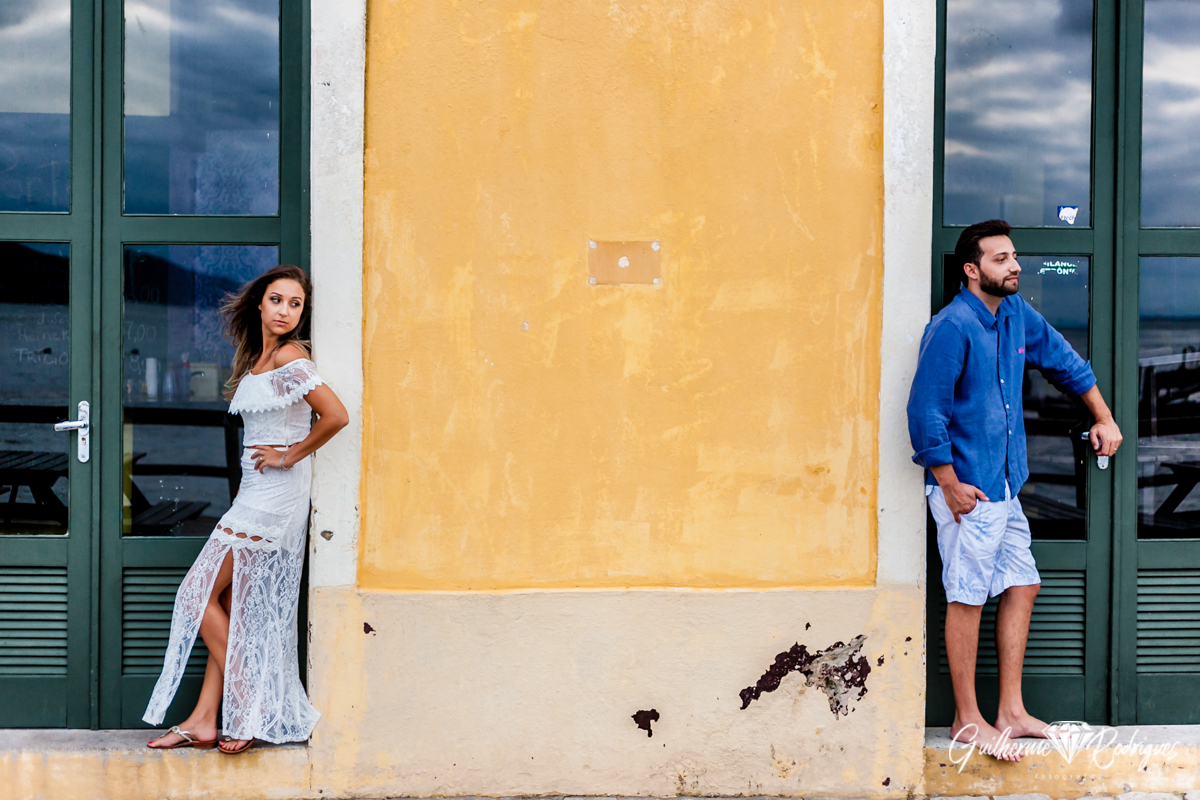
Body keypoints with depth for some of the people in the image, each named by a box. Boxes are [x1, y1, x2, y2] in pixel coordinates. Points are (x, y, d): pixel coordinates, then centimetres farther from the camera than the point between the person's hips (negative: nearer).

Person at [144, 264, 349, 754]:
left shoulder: (288, 357, -13)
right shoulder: (256, 358, 15)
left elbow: (335, 415, -24)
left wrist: (289, 456, -13)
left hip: (274, 494, -9)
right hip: (257, 494, 9)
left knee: (199, 594, -5)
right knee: (233, 605, 9)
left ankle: (248, 711, 0)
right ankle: (204, 721, 13)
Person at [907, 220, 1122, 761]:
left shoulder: (1016, 314, 7)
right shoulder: (951, 328, -17)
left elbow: (1062, 360, 23)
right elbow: (925, 412, -18)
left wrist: (1103, 418, 25)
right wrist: (950, 485, -17)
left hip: (1005, 488, 9)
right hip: (968, 492, -9)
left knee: (1021, 587, 11)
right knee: (968, 599, -1)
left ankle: (1011, 712, 20)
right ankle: (967, 720, 11)